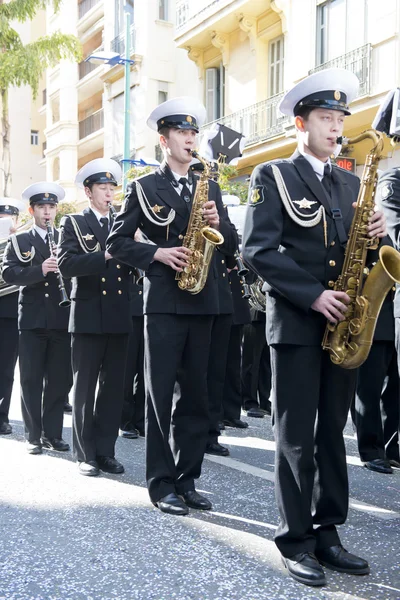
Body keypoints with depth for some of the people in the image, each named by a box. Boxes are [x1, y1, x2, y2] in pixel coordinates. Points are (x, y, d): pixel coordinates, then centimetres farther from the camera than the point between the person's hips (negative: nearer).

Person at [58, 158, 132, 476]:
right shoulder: (73, 223, 3)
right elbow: (66, 263, -13)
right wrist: (105, 255, -22)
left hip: (119, 317, 4)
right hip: (88, 316, -4)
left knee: (113, 387, 7)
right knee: (85, 387, 2)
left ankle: (106, 451, 15)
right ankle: (85, 454, 10)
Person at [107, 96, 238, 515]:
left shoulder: (209, 187, 16)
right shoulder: (143, 187, 5)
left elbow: (230, 245, 13)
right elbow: (117, 243, 0)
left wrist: (218, 222, -7)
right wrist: (157, 253, -14)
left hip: (201, 301, 4)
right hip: (163, 301, -4)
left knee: (194, 394, 7)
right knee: (160, 395, -2)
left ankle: (187, 480, 15)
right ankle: (161, 483, 6)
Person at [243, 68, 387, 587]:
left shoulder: (350, 183, 16)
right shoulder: (272, 176, 0)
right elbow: (259, 249, -10)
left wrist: (374, 234, -6)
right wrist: (313, 295, -17)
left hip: (340, 321, 5)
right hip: (296, 321, -5)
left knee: (332, 432, 10)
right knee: (296, 437, 0)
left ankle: (326, 532, 20)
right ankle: (295, 541, 10)